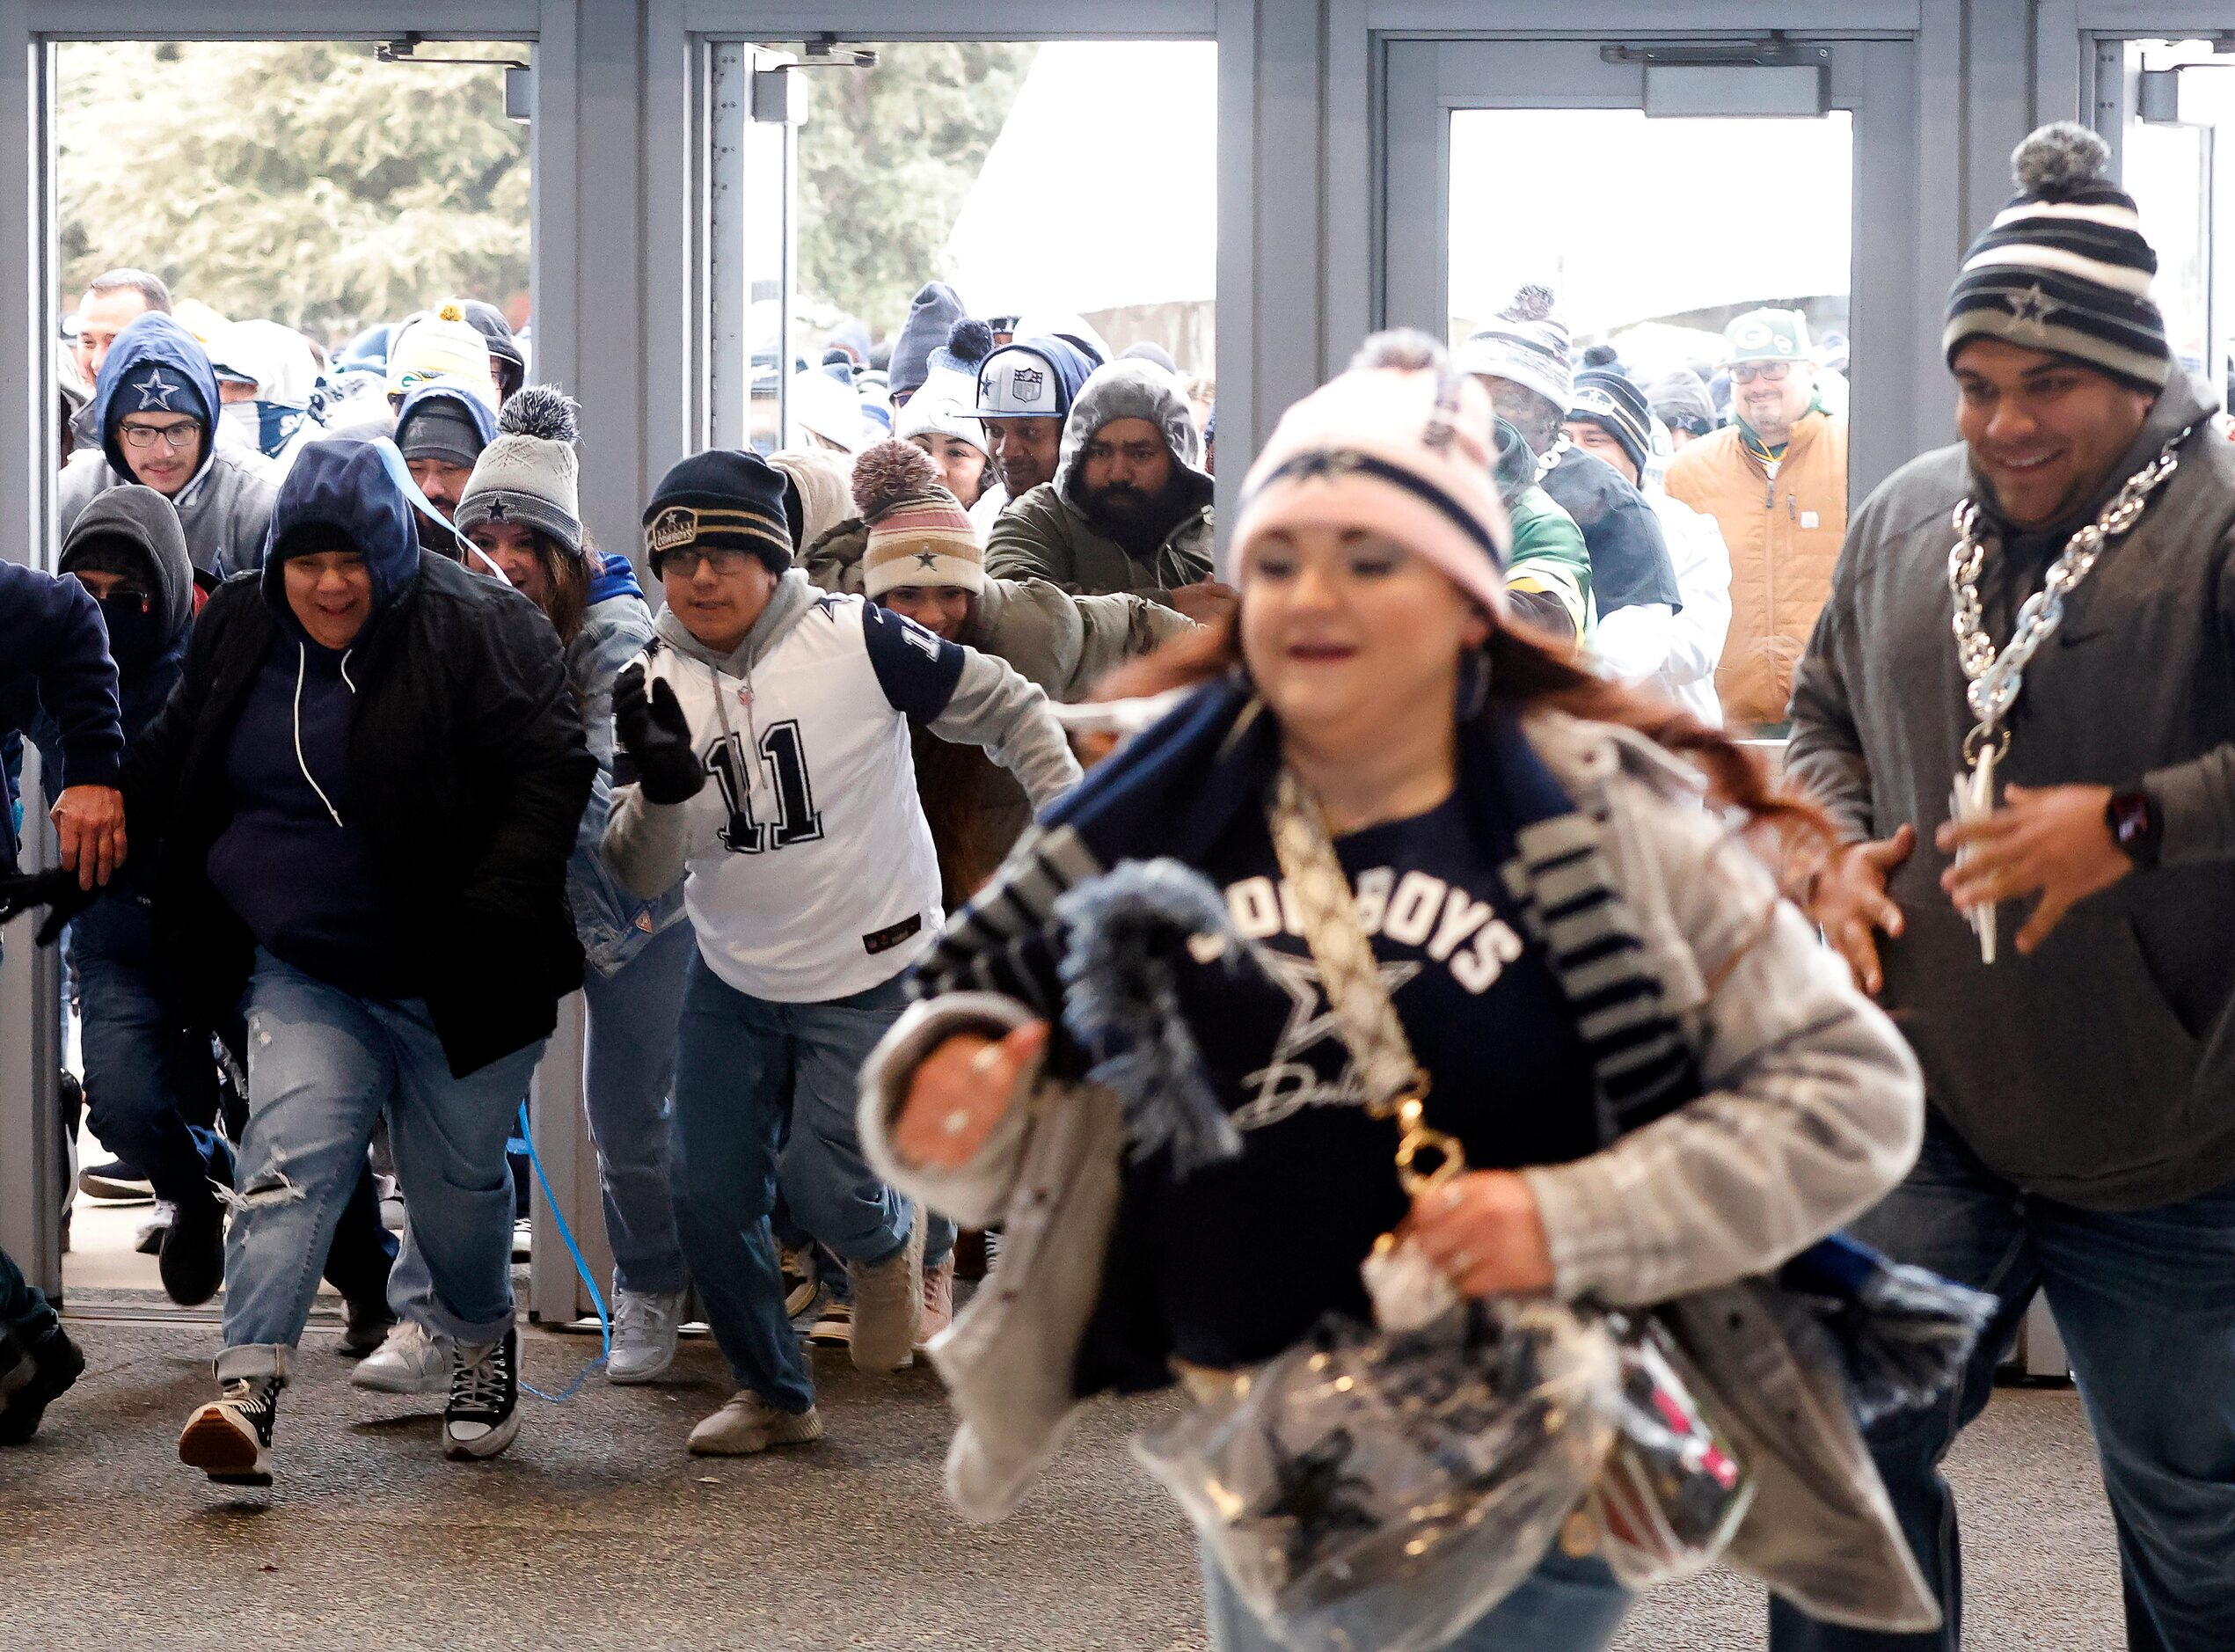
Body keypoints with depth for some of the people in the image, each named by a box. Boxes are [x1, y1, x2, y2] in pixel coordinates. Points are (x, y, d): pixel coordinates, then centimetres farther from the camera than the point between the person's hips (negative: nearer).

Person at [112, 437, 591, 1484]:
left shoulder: (478, 632, -13)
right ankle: (247, 1389, -26)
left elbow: (551, 773, -16)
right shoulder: (237, 633, 3)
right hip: (304, 974, 3)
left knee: (456, 1180, 11)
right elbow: (167, 773, 18)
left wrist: (494, 910, -25)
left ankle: (484, 1347, 40)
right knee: (292, 1154, -16)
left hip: (453, 989, -2)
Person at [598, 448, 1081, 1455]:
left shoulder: (858, 643, -16)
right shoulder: (655, 688, -6)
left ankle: (888, 1243, 28)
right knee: (709, 1198, 3)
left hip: (868, 972, -4)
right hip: (732, 981, 4)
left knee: (822, 1189, -10)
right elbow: (643, 876, -10)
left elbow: (1006, 709, -5)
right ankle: (772, 1393, 25)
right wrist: (661, 785, -29)